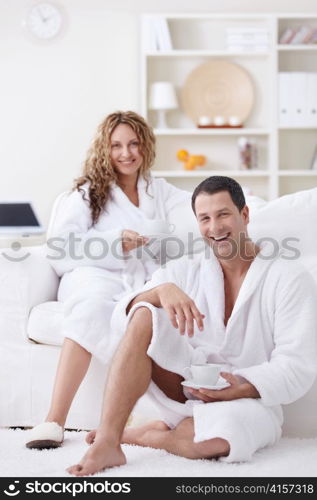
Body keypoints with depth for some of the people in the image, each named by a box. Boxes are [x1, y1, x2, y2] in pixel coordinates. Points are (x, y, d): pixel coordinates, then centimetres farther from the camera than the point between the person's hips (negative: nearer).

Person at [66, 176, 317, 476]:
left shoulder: (289, 279, -5)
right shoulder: (184, 271, 7)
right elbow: (123, 314, -6)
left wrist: (243, 389, -26)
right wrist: (162, 291, -26)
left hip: (248, 403, -3)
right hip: (185, 391, 4)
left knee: (218, 438, -40)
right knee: (145, 316, -21)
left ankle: (138, 434, -9)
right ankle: (106, 443, -27)